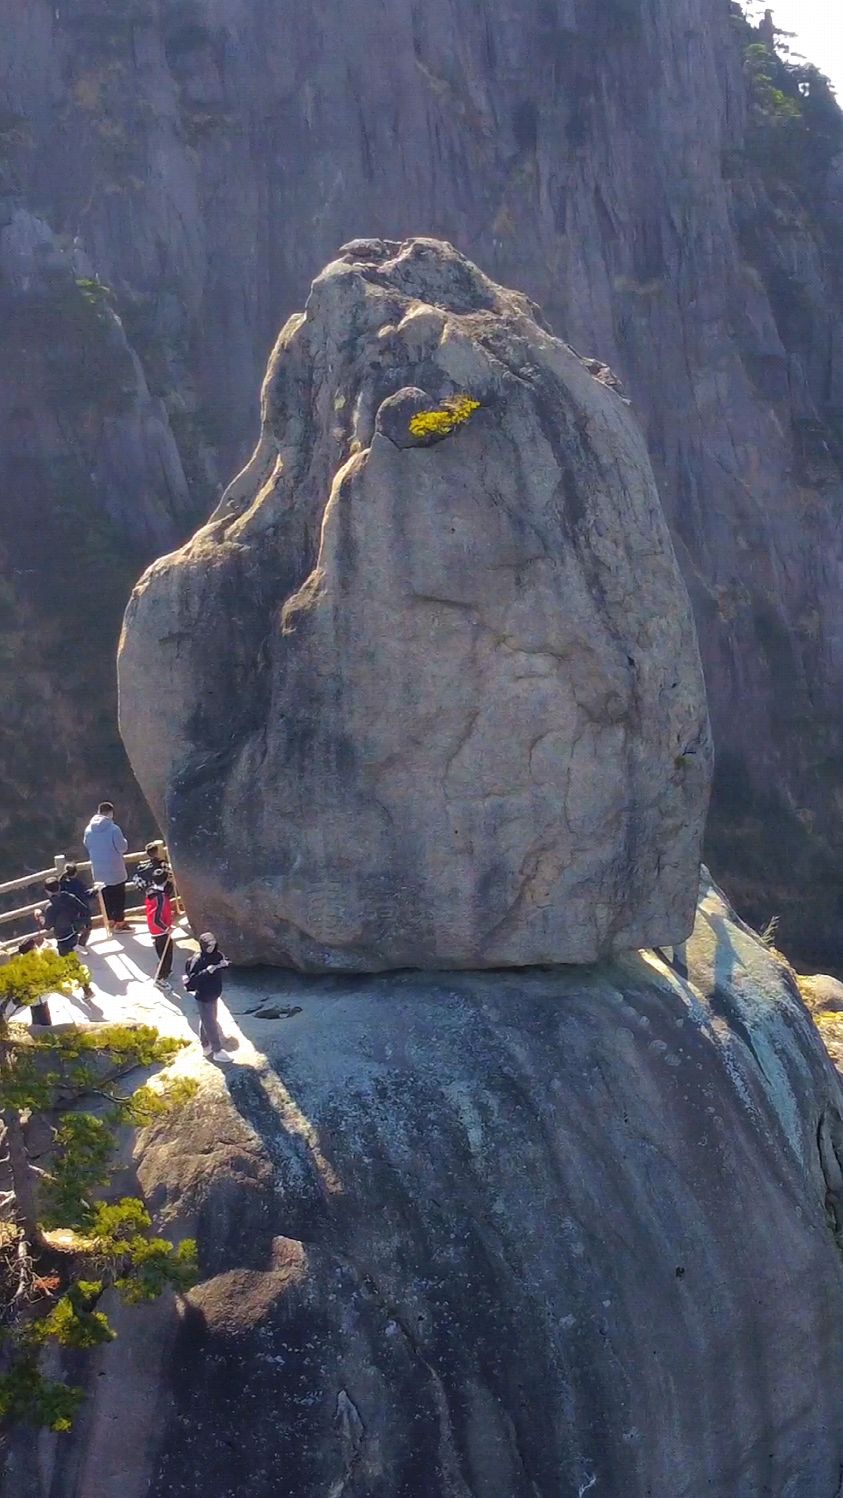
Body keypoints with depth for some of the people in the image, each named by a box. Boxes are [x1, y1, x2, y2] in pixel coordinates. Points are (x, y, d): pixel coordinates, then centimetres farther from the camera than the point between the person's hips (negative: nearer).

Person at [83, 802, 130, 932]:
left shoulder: (89, 829, -4)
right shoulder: (113, 829, -20)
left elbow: (87, 846, 10)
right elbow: (123, 848, -15)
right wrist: (124, 841, 6)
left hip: (98, 870, 5)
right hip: (115, 870, -5)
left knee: (106, 896, 16)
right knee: (119, 896, 7)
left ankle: (110, 921, 24)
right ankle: (119, 922, 11)